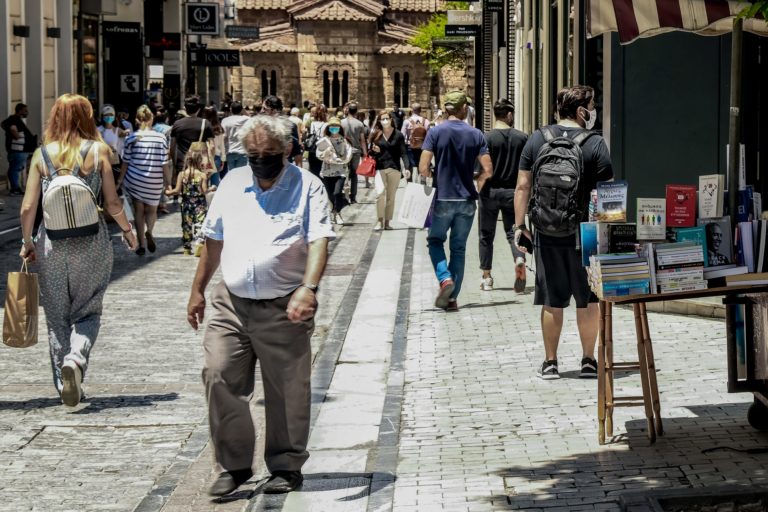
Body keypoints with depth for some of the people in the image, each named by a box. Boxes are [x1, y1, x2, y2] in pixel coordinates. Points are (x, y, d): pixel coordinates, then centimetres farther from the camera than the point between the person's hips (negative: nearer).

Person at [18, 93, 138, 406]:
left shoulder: (42, 155, 1)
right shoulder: (98, 151, -4)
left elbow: (28, 207, -1)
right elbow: (112, 203, -4)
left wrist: (27, 243, 13)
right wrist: (127, 230, 13)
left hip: (51, 245, 1)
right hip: (91, 243, -1)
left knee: (57, 318, 13)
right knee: (88, 312, 11)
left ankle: (66, 387, 17)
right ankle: (76, 357, -18)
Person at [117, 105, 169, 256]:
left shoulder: (132, 138, -5)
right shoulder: (161, 138, -4)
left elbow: (126, 162, 0)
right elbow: (164, 163, -3)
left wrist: (120, 179, 12)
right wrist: (167, 182, 7)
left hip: (135, 180, 0)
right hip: (155, 182, 0)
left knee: (139, 211, 10)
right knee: (151, 210, 18)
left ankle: (141, 245, 8)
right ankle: (149, 231, -11)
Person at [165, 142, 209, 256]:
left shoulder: (182, 174, -5)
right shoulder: (203, 175, -9)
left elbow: (178, 190, -6)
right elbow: (204, 191, -11)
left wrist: (169, 192, 11)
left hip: (186, 203, 2)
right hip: (200, 203, -2)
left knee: (186, 225, 11)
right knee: (199, 223, -1)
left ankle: (187, 248, 16)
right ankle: (200, 242, -20)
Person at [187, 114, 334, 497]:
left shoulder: (307, 187, -2)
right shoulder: (232, 184, 11)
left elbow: (319, 242, -15)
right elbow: (213, 241, 20)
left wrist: (308, 288, -30)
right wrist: (198, 290, 19)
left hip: (283, 309, -3)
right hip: (231, 304, 3)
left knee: (287, 393, 4)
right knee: (219, 377, -6)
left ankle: (287, 467, 20)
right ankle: (234, 465, 7)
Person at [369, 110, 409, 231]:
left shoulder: (398, 135, 2)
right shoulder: (376, 135, 7)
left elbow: (403, 152, -1)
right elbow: (371, 152, 15)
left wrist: (406, 167, -12)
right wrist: (374, 150, -9)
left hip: (394, 168, 0)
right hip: (380, 168, 0)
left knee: (391, 196, 5)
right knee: (380, 195, -11)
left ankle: (387, 221, 12)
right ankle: (379, 221, -8)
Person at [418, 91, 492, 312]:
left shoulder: (435, 132, -7)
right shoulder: (475, 135, -1)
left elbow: (423, 168, -13)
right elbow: (488, 170, -4)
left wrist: (432, 176, 9)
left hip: (443, 198, -2)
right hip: (467, 200, 2)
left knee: (435, 241, 16)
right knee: (459, 248, 11)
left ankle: (445, 278, -10)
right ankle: (452, 298, 11)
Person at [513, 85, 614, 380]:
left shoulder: (537, 140, 3)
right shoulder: (595, 144, -6)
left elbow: (523, 186, 3)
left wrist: (519, 225, 8)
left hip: (547, 234, 2)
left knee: (551, 301, 7)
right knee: (588, 300, 9)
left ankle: (550, 363, 11)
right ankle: (588, 361, 13)